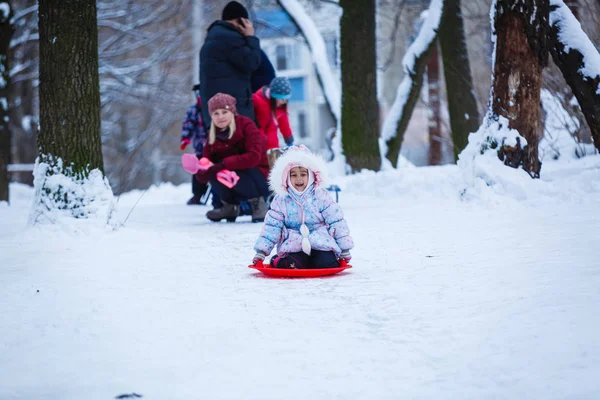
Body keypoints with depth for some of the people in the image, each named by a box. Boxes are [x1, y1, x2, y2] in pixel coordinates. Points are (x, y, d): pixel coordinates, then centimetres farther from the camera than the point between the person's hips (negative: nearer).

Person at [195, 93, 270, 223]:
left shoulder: (246, 125, -15)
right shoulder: (213, 136, 1)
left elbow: (254, 157, -28)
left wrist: (225, 163, -34)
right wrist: (203, 172, -31)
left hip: (261, 179, -5)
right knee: (214, 173, -22)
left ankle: (256, 201, -6)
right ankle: (230, 206, 2)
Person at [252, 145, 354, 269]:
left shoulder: (321, 196, -1)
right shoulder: (281, 200, 3)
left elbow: (337, 222, 1)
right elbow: (272, 226, 5)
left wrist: (344, 249, 1)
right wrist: (261, 251, -1)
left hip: (321, 243, 0)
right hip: (294, 246, 0)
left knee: (326, 263, -25)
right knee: (293, 264, -27)